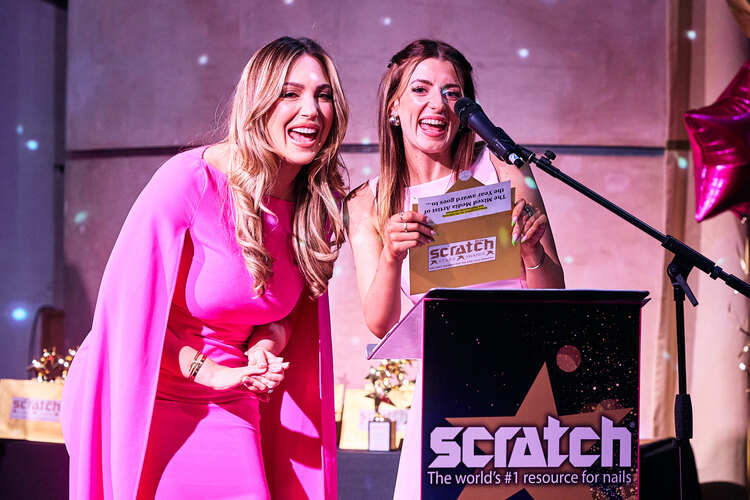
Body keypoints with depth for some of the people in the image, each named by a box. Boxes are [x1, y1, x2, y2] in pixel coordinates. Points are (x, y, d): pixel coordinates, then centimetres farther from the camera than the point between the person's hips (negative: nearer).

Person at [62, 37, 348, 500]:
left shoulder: (320, 205, 0)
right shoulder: (188, 180, -18)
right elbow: (129, 303, -15)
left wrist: (265, 347, -9)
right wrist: (213, 372, -17)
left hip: (226, 414, 5)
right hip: (143, 405, -5)